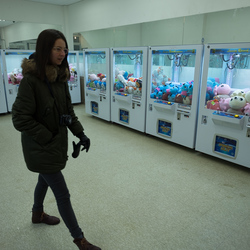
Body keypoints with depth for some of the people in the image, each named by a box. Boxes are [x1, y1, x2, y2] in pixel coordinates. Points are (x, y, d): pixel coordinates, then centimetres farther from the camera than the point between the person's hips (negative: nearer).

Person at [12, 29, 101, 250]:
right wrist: (47, 138, -17)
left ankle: (37, 214, 55)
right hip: (41, 148, -7)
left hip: (57, 143, 8)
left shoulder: (60, 76, 1)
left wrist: (80, 133, -1)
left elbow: (68, 110, 7)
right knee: (62, 193, 2)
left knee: (45, 180, 27)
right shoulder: (31, 79, -22)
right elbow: (20, 119, -20)